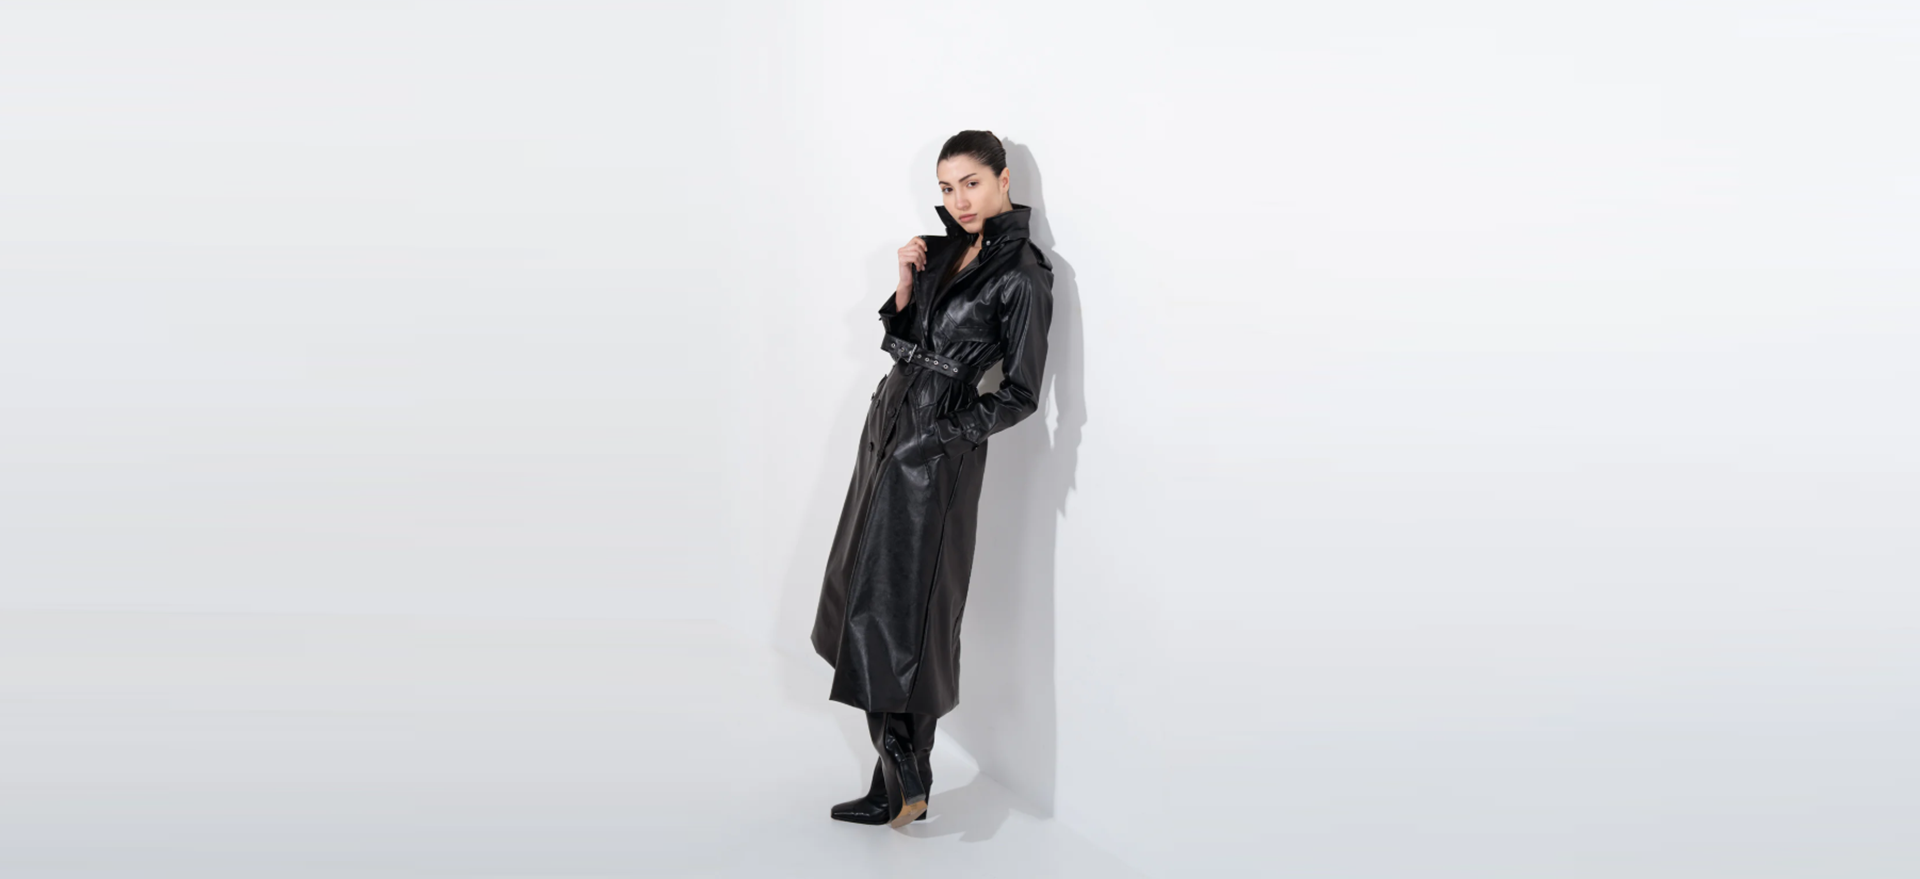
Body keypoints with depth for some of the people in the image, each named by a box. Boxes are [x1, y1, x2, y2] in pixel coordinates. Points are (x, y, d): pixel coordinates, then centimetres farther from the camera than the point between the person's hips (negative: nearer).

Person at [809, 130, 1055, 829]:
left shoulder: (1022, 274, -13)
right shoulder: (947, 247, 11)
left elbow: (1019, 395, -13)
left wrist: (941, 433, -15)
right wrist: (907, 282, -1)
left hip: (936, 453, -9)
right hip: (889, 422, 9)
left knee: (897, 605, -7)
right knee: (866, 587, 10)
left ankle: (903, 785, 4)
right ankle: (900, 776, 19)